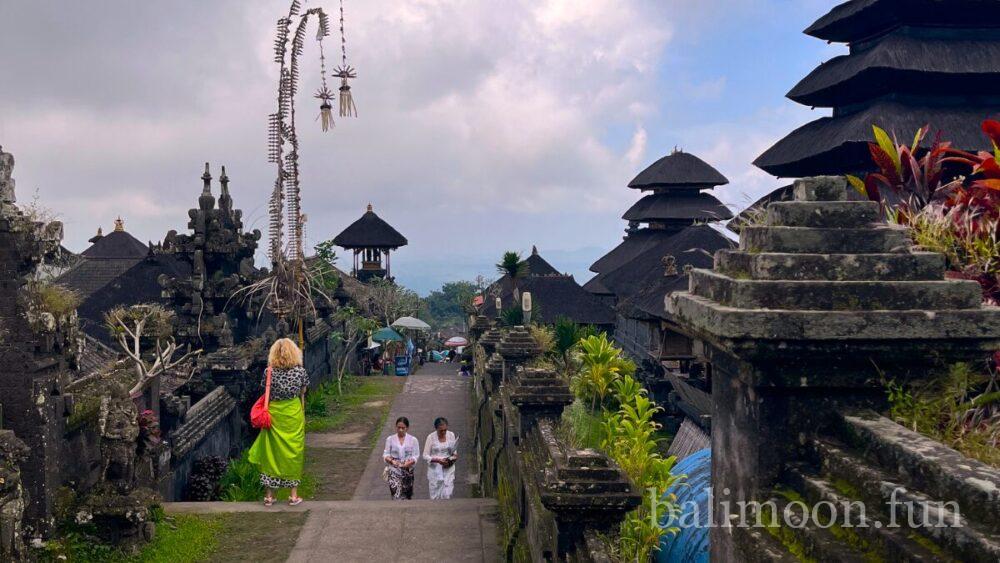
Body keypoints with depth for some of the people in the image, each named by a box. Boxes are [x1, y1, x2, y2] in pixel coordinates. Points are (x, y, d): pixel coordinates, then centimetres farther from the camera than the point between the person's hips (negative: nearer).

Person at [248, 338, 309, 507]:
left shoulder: (269, 372, -8)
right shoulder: (300, 371, -7)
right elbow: (302, 396, 1)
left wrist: (266, 415, 11)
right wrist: (302, 416, 13)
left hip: (274, 414, 0)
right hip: (294, 414, 0)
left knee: (271, 453, 10)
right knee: (293, 453, 10)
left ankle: (269, 495, 14)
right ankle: (293, 495, 14)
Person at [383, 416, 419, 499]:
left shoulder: (413, 440, -1)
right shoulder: (390, 439, 0)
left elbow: (415, 456, -3)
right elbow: (385, 454, 2)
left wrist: (408, 463, -22)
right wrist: (392, 461, -19)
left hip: (408, 471, 1)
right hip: (394, 471, -1)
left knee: (407, 496, 14)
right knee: (397, 496, -12)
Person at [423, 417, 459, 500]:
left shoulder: (451, 435, 1)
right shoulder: (431, 437, -7)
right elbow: (425, 456, -6)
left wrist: (454, 456, -10)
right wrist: (438, 460, -19)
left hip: (448, 469, 2)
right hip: (435, 470, -2)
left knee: (447, 495, -8)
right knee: (436, 497, 1)